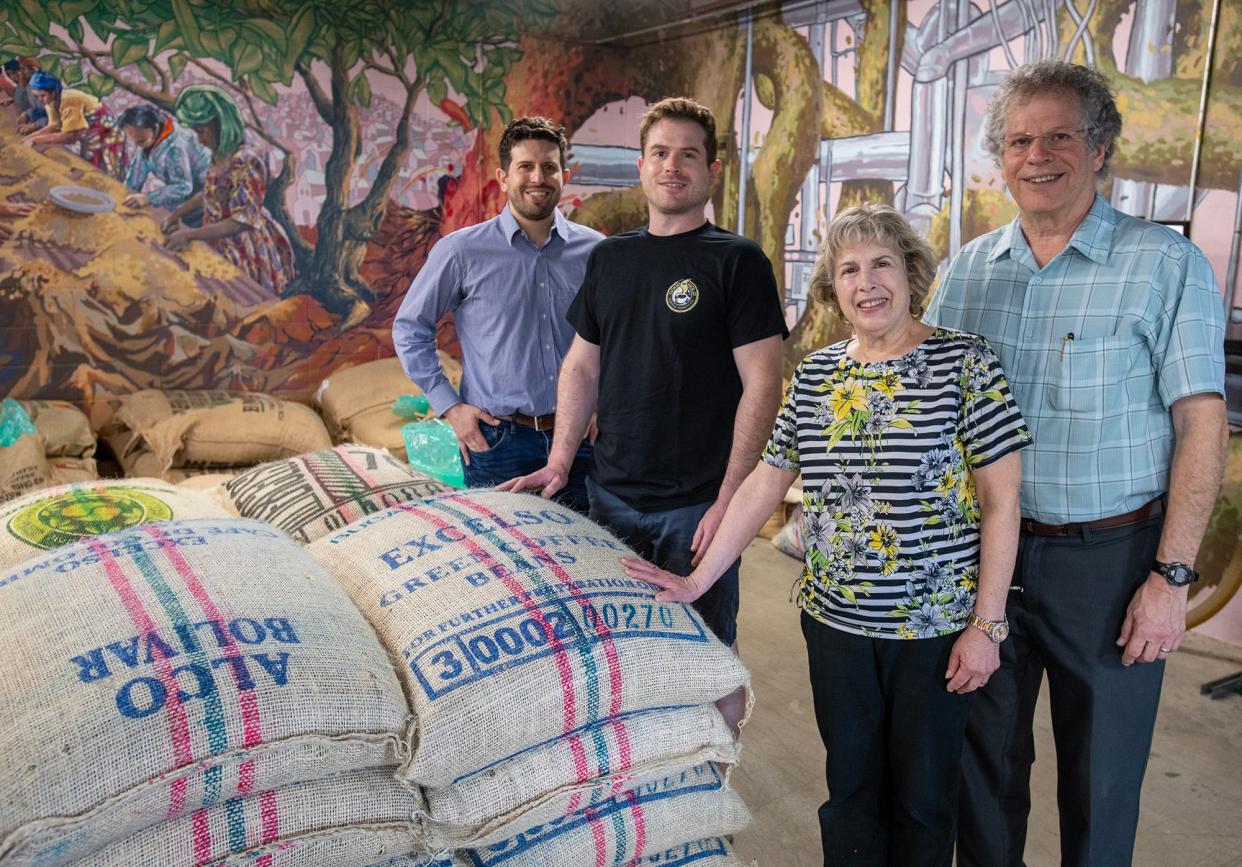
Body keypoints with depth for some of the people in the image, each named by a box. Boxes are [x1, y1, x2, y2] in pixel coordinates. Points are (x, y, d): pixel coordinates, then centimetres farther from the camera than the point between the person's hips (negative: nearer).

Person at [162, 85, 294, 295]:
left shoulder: (246, 162, -25)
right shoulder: (221, 156, 3)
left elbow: (242, 221, -27)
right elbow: (210, 192, 19)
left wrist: (190, 235, -26)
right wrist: (178, 212, 4)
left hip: (244, 251, -9)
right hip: (225, 246, 9)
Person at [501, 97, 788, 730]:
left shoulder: (737, 261, -5)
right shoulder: (610, 257, 11)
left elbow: (761, 386, -10)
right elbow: (581, 367, 15)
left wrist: (729, 501, -15)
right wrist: (559, 463, 6)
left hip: (696, 504, -5)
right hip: (610, 494, 5)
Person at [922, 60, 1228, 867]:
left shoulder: (1167, 263, -6)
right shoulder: (971, 268, 5)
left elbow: (1202, 424, -8)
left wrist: (1171, 576, -12)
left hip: (1109, 559, -3)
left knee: (1102, 777, 12)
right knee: (986, 757, 17)